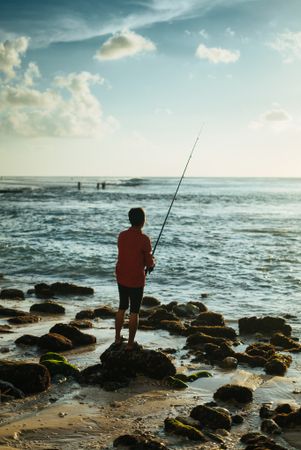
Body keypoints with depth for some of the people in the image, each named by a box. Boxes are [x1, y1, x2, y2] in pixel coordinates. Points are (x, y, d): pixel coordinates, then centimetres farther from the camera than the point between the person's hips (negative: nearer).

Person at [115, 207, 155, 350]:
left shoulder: (122, 235, 0)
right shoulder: (144, 239, -18)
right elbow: (149, 263, -12)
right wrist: (152, 262, 11)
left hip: (121, 278, 6)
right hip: (136, 280, -6)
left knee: (122, 308, 20)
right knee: (134, 312, 5)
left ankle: (117, 338, 30)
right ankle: (130, 343, 11)